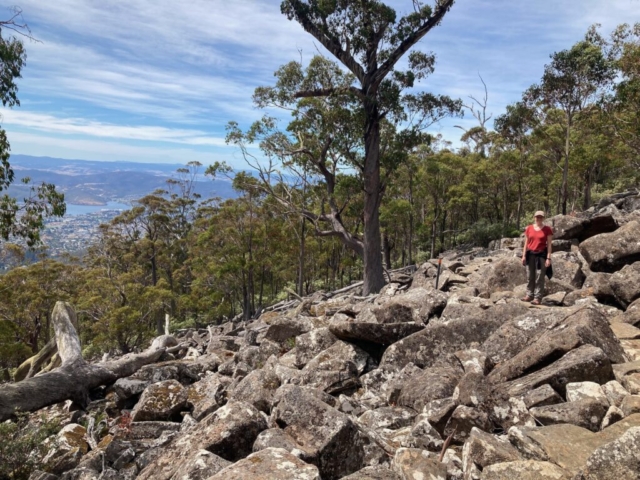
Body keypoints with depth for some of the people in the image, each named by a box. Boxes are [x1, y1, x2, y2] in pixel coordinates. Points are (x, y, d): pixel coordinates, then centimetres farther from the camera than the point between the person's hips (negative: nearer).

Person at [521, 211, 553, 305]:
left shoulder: (547, 229, -2)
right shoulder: (529, 228, 7)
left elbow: (549, 245, -3)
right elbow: (526, 243, 9)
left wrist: (548, 258, -9)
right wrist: (524, 256, 5)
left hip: (541, 255, -3)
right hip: (530, 254, 3)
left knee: (539, 277, -4)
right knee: (530, 276, 9)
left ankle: (537, 298, -2)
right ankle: (529, 295, 16)